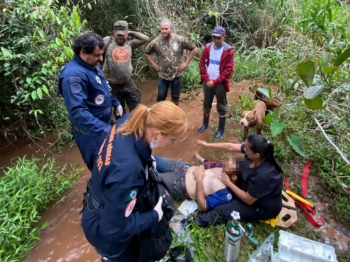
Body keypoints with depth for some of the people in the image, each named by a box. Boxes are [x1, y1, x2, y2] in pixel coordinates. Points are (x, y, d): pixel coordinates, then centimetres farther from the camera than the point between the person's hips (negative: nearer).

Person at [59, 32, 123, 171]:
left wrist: (116, 102, 17)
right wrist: (105, 129, -39)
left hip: (105, 122, 10)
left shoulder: (93, 66, 5)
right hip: (91, 131, -9)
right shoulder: (74, 75, -27)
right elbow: (78, 112, -35)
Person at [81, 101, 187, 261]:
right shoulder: (127, 169, -44)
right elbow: (114, 229, -31)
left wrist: (147, 160, -4)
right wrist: (154, 217, -18)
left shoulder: (127, 121, -21)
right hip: (107, 232, -6)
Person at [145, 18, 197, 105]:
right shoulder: (155, 42, -7)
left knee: (175, 97, 14)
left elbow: (194, 49, 0)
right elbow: (147, 53, 10)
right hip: (162, 76, 0)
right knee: (161, 97, 9)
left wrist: (186, 62, -4)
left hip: (177, 75, 0)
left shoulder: (180, 40, -10)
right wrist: (154, 64, 1)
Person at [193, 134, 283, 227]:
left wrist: (228, 183, -19)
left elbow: (248, 200, -26)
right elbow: (230, 147, -9)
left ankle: (199, 220, 14)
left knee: (222, 210, -7)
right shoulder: (255, 150, -21)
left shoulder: (263, 175, -41)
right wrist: (207, 145, -3)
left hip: (264, 208, -8)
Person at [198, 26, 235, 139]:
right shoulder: (207, 48, 1)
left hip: (220, 83, -4)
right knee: (206, 104, 18)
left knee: (221, 107, 9)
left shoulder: (228, 50, -11)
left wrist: (215, 81, -17)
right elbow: (202, 63, 2)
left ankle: (221, 129, 24)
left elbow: (229, 69, -13)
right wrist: (206, 79, -9)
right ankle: (205, 124, 38)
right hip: (207, 82, 4)